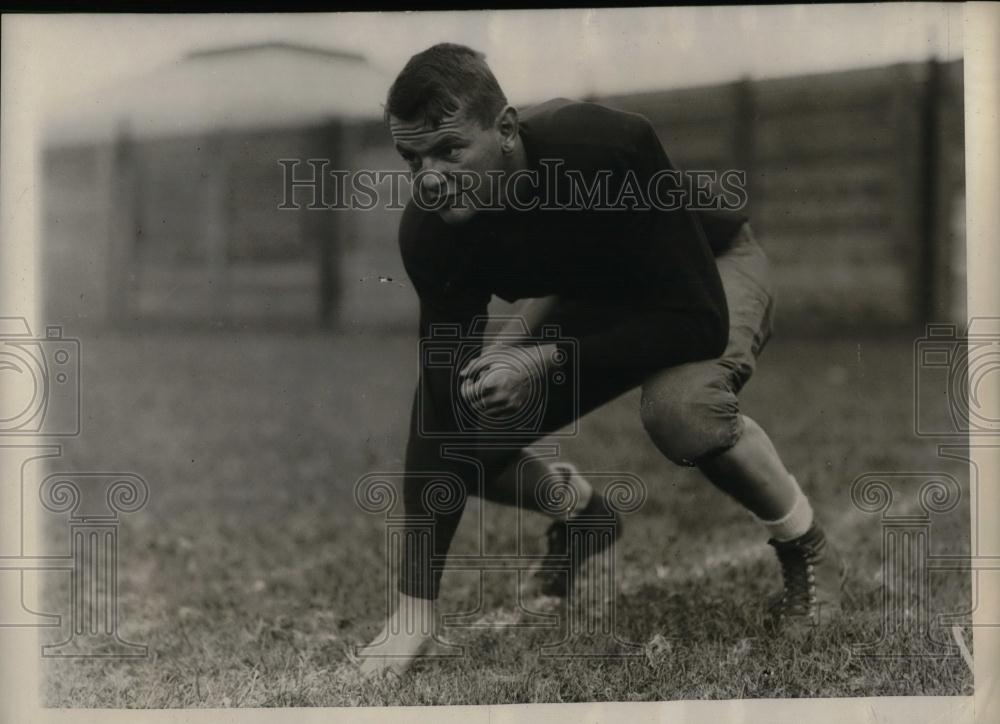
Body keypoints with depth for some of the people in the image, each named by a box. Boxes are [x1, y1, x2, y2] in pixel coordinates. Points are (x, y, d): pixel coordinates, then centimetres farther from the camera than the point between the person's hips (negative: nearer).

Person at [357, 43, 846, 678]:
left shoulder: (607, 147, -39)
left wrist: (547, 362, -39)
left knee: (680, 404, -37)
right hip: (593, 297, 5)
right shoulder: (430, 231, -24)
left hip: (712, 273, -4)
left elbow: (697, 319, -35)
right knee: (461, 429, -13)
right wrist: (415, 610, -25)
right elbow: (441, 399, -23)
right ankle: (581, 511, 21)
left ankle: (808, 549, -7)